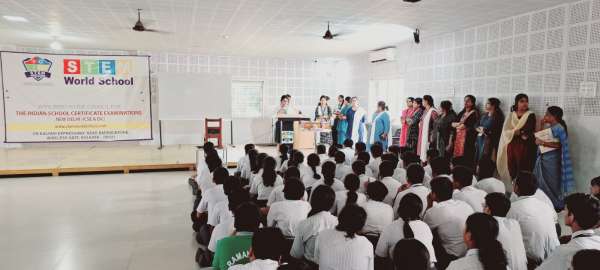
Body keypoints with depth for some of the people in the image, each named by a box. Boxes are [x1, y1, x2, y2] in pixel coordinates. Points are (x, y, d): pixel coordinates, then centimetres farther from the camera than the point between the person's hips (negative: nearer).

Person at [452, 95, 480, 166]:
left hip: (468, 139, -6)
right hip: (458, 137, 6)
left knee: (466, 157, -10)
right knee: (457, 156, 2)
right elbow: (453, 123, 12)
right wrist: (459, 124, -5)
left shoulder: (474, 113, -1)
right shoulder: (461, 113, 19)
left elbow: (474, 126, -11)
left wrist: (465, 126, 1)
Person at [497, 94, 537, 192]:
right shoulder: (511, 115, 12)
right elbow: (505, 131, 2)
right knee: (512, 170, 2)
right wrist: (516, 132, -13)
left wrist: (515, 132, -11)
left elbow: (530, 131, -9)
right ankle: (512, 190, 10)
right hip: (511, 146, 3)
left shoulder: (531, 115, 3)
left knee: (523, 171, -6)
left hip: (525, 146, -3)